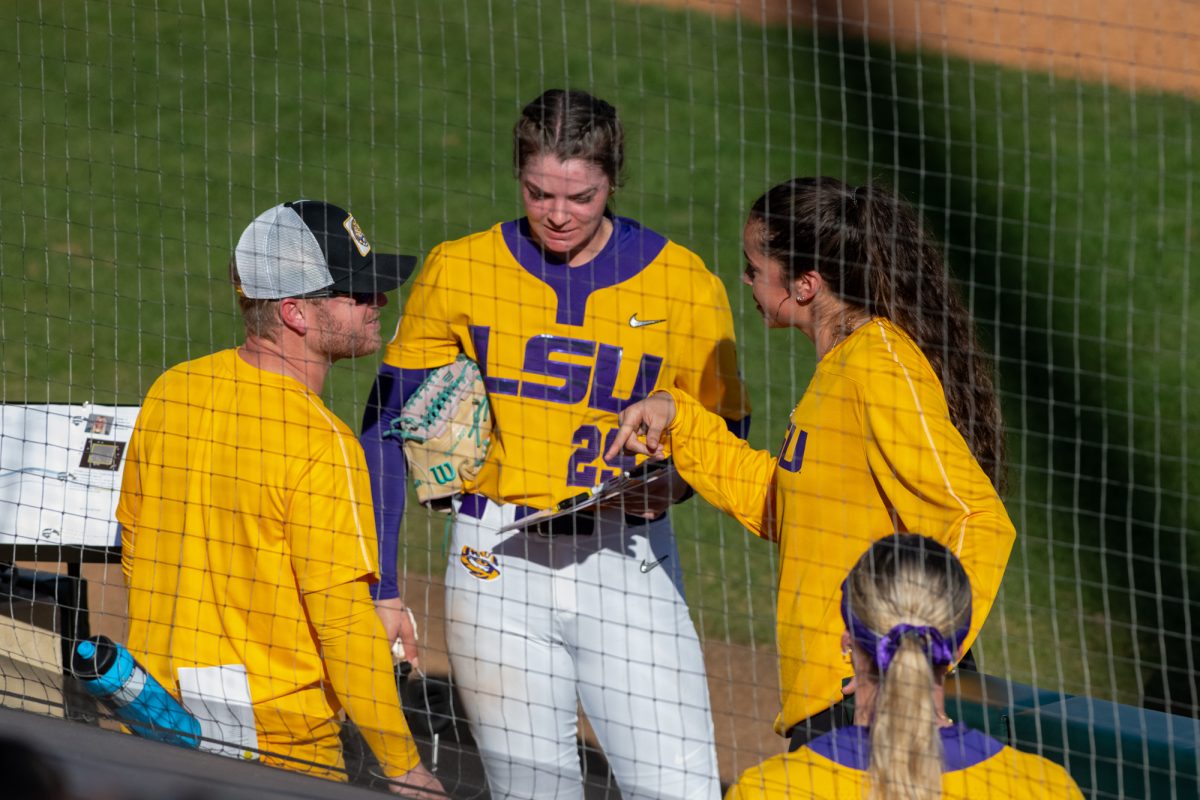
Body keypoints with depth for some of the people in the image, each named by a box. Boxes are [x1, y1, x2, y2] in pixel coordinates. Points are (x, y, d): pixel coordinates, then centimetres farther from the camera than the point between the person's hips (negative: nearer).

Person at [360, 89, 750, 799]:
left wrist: (667, 482, -14)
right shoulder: (458, 271, 2)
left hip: (628, 562, -1)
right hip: (498, 565, 1)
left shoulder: (683, 283, 0)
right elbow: (390, 426, 6)